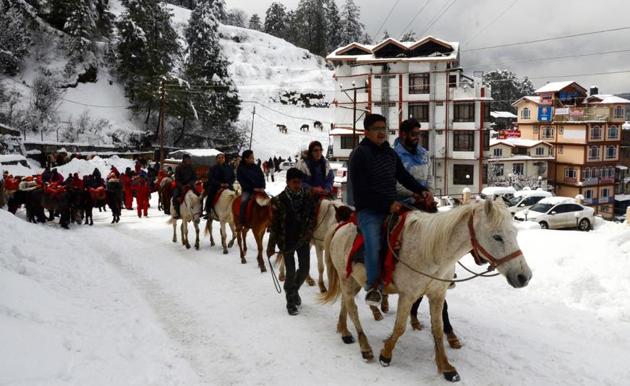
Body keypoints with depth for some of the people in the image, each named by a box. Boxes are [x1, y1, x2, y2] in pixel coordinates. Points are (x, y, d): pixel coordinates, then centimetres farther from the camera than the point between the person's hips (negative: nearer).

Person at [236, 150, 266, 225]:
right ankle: (241, 222, -24)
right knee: (244, 201, -30)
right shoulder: (241, 169, -2)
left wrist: (262, 187, -9)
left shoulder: (256, 167, 9)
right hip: (247, 190, -3)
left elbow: (262, 177, 9)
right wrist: (253, 188, -15)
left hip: (259, 189, 4)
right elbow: (242, 181, -7)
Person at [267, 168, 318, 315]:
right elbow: (274, 225, -8)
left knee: (304, 269, 9)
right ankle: (291, 302, 20)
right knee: (291, 272, 2)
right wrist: (271, 246, -6)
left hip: (303, 240, 3)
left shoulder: (308, 196, -5)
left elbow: (312, 216, 6)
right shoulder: (279, 201, -12)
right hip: (286, 241, -3)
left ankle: (294, 290, 39)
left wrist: (309, 232, -9)